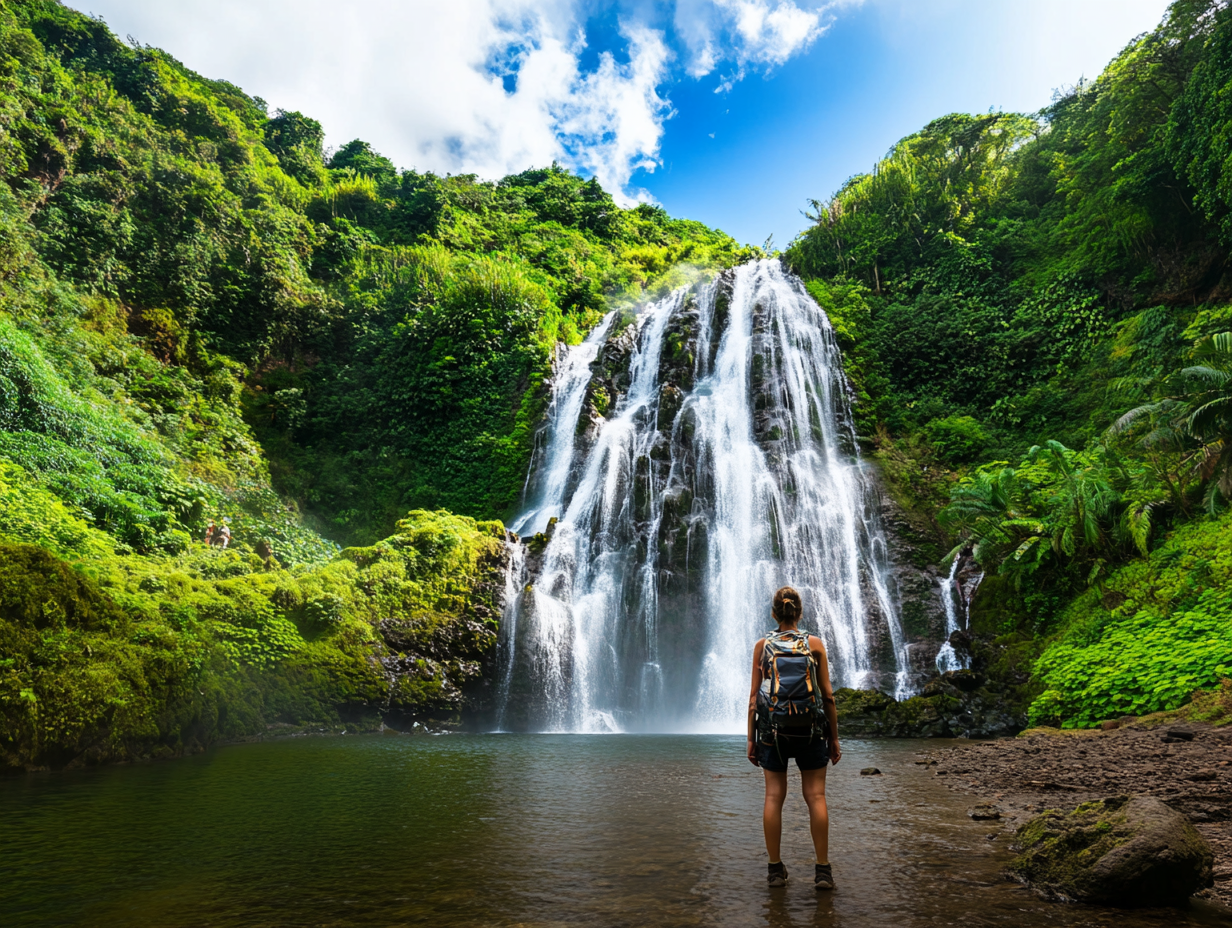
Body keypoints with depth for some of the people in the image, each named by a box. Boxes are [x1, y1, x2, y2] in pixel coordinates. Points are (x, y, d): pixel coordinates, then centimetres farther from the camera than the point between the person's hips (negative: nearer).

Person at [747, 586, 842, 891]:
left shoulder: (762, 645, 1)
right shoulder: (814, 644, -1)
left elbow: (754, 695, 0)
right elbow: (828, 695, -1)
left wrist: (750, 737, 6)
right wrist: (835, 737, 6)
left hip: (772, 729, 1)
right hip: (810, 728, -1)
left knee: (774, 796, 7)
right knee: (815, 796, 6)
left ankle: (775, 868, 12)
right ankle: (822, 870, 7)